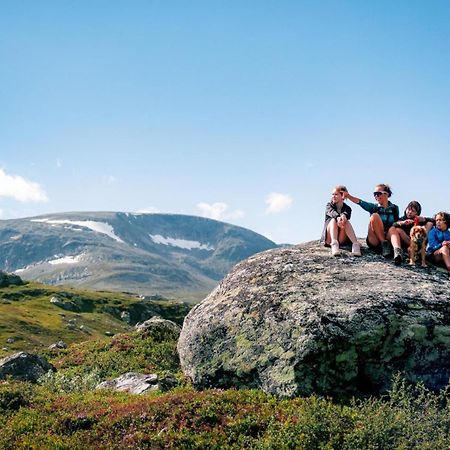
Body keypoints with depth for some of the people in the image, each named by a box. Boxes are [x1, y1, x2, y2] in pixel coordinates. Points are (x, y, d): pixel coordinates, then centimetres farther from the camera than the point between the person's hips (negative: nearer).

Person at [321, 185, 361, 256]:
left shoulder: (347, 208, 7)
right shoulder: (329, 205, 6)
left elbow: (347, 214, -19)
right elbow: (332, 212, -19)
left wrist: (343, 216, -46)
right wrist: (338, 217, -44)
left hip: (342, 240, 0)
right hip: (329, 239, 0)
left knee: (346, 222, -26)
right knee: (333, 220, -27)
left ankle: (355, 244, -46)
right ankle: (334, 243, -51)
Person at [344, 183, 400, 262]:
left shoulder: (394, 208, 11)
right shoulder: (374, 207, 8)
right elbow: (360, 202, -8)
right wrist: (348, 196, -25)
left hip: (389, 238, 0)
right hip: (375, 240, 0)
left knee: (393, 229, -34)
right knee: (374, 216, -23)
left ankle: (397, 250, -61)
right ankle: (384, 244, -25)